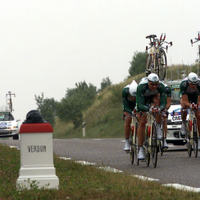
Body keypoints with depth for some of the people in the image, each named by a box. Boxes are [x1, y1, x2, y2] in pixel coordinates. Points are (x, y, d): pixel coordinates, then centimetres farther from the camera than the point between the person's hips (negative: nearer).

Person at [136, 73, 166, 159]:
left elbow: (163, 103, -37)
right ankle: (140, 149, -8)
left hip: (154, 96, 2)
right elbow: (140, 105, -43)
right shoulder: (141, 87, -39)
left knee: (157, 101, -34)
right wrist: (149, 109, -63)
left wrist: (159, 109, -60)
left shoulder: (161, 86, -34)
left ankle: (158, 127, -19)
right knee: (142, 122, -13)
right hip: (143, 98, -2)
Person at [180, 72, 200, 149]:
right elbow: (185, 101, -36)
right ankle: (183, 123, -1)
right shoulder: (183, 84, -38)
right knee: (184, 106, -31)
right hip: (186, 95, 0)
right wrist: (190, 105, -56)